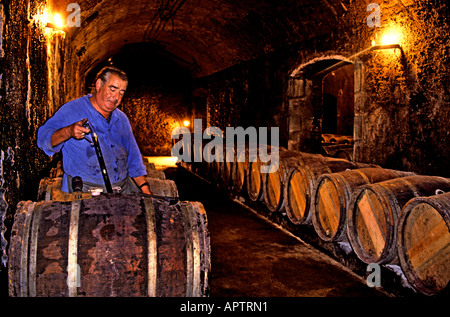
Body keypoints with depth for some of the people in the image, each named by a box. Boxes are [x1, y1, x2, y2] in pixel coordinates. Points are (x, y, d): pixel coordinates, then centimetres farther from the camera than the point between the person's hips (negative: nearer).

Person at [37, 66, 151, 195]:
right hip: (84, 189, -4)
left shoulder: (122, 119, 18)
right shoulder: (71, 110, 0)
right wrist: (69, 131, -27)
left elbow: (133, 158, 21)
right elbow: (43, 138, -8)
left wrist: (145, 189, 11)